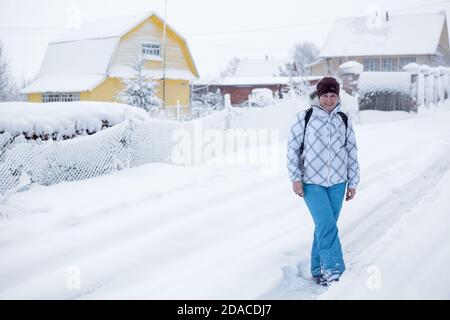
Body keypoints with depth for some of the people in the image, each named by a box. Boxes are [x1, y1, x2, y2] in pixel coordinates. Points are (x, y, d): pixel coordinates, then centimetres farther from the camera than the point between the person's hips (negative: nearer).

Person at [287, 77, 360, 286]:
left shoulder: (344, 120, 6)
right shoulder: (304, 118, -3)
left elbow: (352, 153, 10)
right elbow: (292, 148, -1)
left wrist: (353, 183, 9)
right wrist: (295, 177, -7)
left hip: (337, 182, 3)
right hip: (311, 182, -3)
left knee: (326, 226, 8)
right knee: (326, 224, -17)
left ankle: (319, 269, 21)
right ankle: (334, 269, -15)